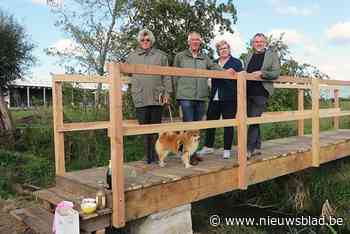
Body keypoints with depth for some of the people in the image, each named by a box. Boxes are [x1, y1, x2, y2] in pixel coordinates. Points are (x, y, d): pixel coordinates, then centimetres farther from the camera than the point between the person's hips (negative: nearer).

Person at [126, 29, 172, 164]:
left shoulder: (161, 56, 10)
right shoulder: (132, 56, 14)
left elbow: (166, 76, 6)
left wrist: (167, 92, 0)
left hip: (157, 97, 0)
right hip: (140, 98, 1)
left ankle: (156, 157, 12)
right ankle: (148, 157, 10)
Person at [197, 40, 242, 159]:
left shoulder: (236, 63, 4)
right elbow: (212, 79, 15)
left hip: (229, 99, -4)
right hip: (214, 98, 4)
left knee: (228, 124, 3)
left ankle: (227, 150, 13)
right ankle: (208, 147, 22)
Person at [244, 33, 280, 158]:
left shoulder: (272, 55, 4)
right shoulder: (249, 56, 17)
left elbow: (276, 73, -4)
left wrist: (262, 73, -18)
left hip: (261, 92, -5)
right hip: (248, 91, 5)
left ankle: (249, 149, -6)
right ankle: (257, 147, 21)